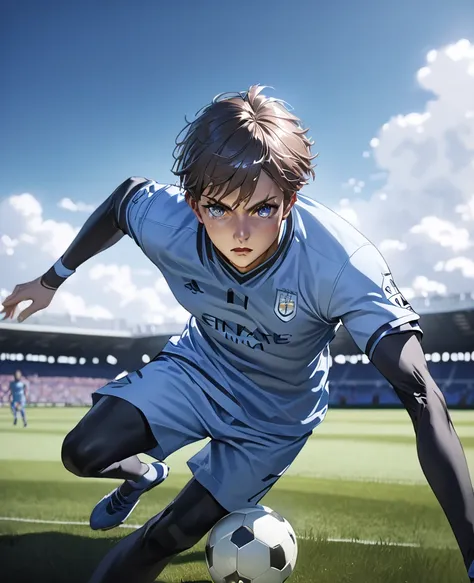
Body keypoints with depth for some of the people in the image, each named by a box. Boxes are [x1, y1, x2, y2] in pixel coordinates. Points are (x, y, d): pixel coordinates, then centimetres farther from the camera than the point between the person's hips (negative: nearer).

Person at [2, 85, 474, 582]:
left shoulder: (339, 262, -39)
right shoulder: (166, 223, -29)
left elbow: (421, 396, -43)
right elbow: (126, 194, -3)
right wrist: (52, 279, 7)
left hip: (275, 414, -2)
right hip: (199, 365, 3)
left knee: (172, 533, 0)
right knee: (84, 454, -10)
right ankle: (142, 475, 26)